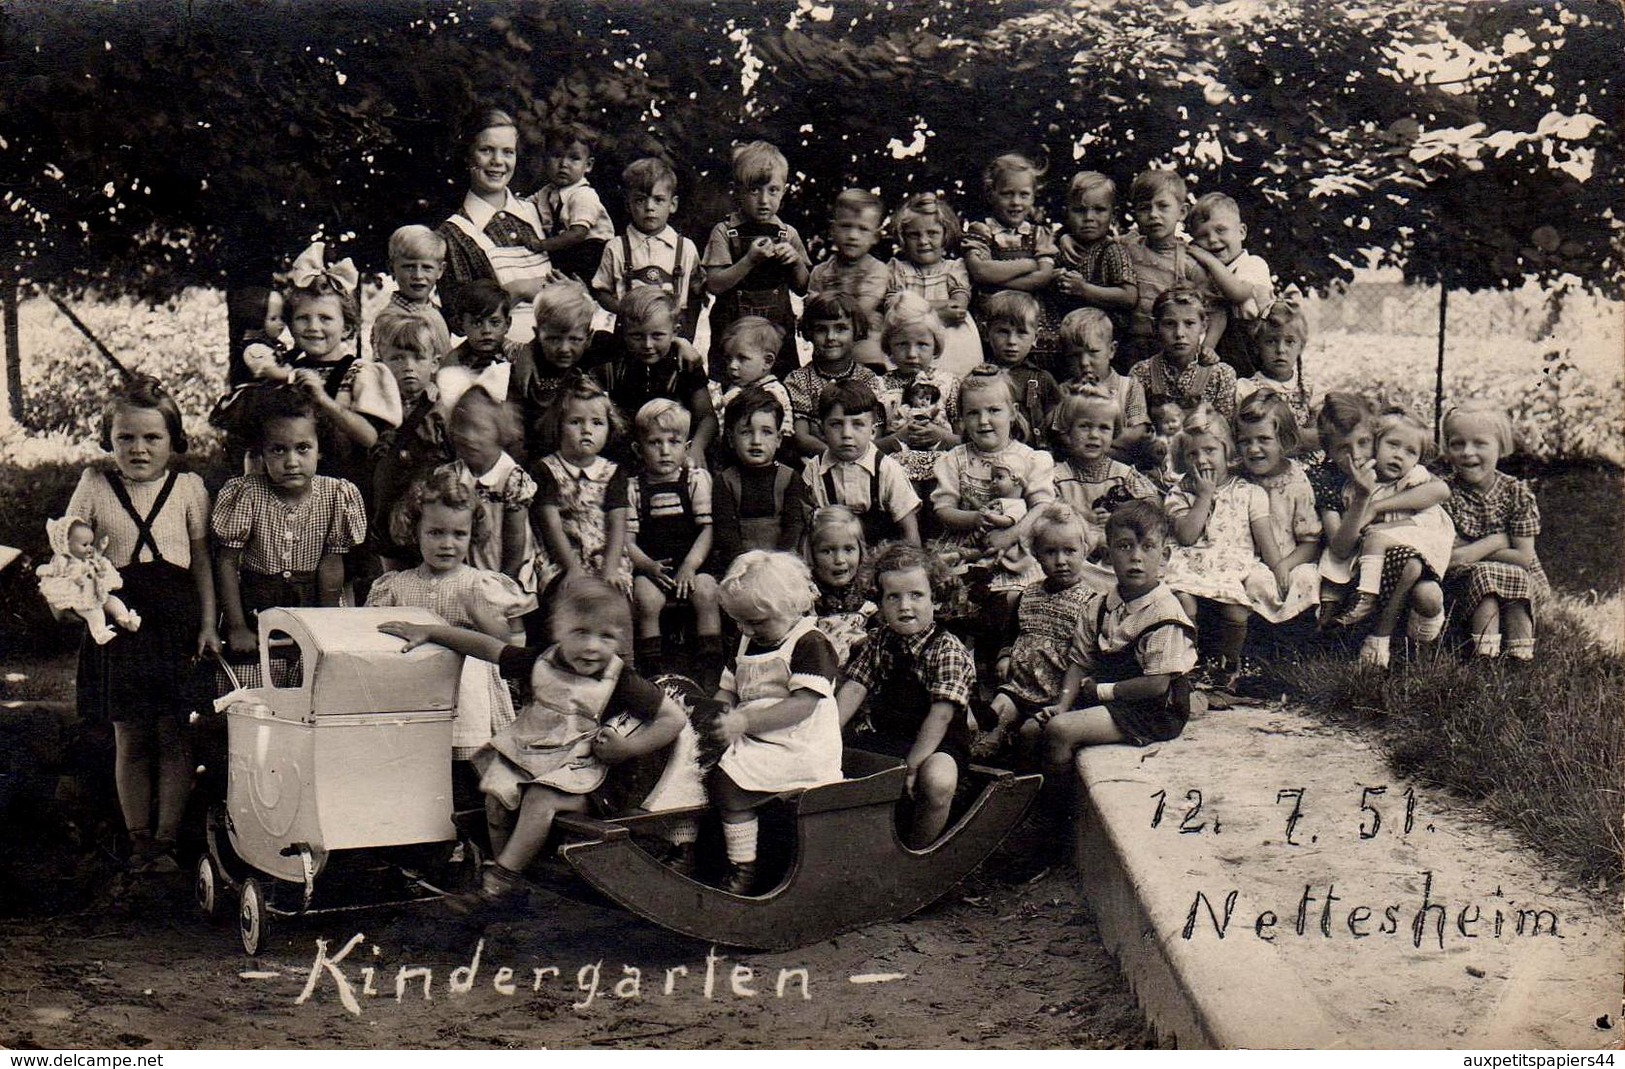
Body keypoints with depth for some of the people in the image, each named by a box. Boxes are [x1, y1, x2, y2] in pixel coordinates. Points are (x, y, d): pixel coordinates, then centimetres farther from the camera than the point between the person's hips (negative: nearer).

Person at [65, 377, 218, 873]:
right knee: (129, 741, 7)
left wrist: (208, 622, 2)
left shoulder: (188, 487, 3)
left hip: (176, 622, 0)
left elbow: (202, 560, 6)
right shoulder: (94, 486, 4)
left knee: (173, 739, 4)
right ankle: (138, 840, 19)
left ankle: (166, 840, 14)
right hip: (120, 622, 1)